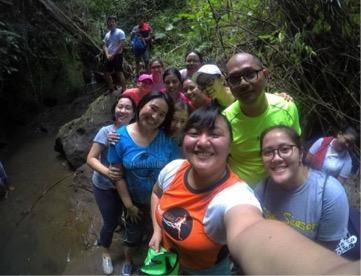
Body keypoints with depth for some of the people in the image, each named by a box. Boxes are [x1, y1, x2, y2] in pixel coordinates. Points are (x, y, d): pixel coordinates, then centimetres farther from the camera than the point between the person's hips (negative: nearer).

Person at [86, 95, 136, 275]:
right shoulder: (106, 132, -21)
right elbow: (90, 159, -21)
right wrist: (106, 171, -36)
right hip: (105, 187, -3)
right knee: (111, 222, 6)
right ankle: (105, 252, 40)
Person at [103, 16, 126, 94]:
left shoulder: (120, 32, -4)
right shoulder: (107, 34, 16)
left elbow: (122, 45, -13)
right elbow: (104, 46, 12)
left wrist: (113, 54, -15)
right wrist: (107, 55, -7)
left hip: (117, 55, -7)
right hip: (109, 57, 7)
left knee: (119, 72, -11)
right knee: (107, 73, 8)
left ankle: (124, 89, -5)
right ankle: (111, 88, 23)